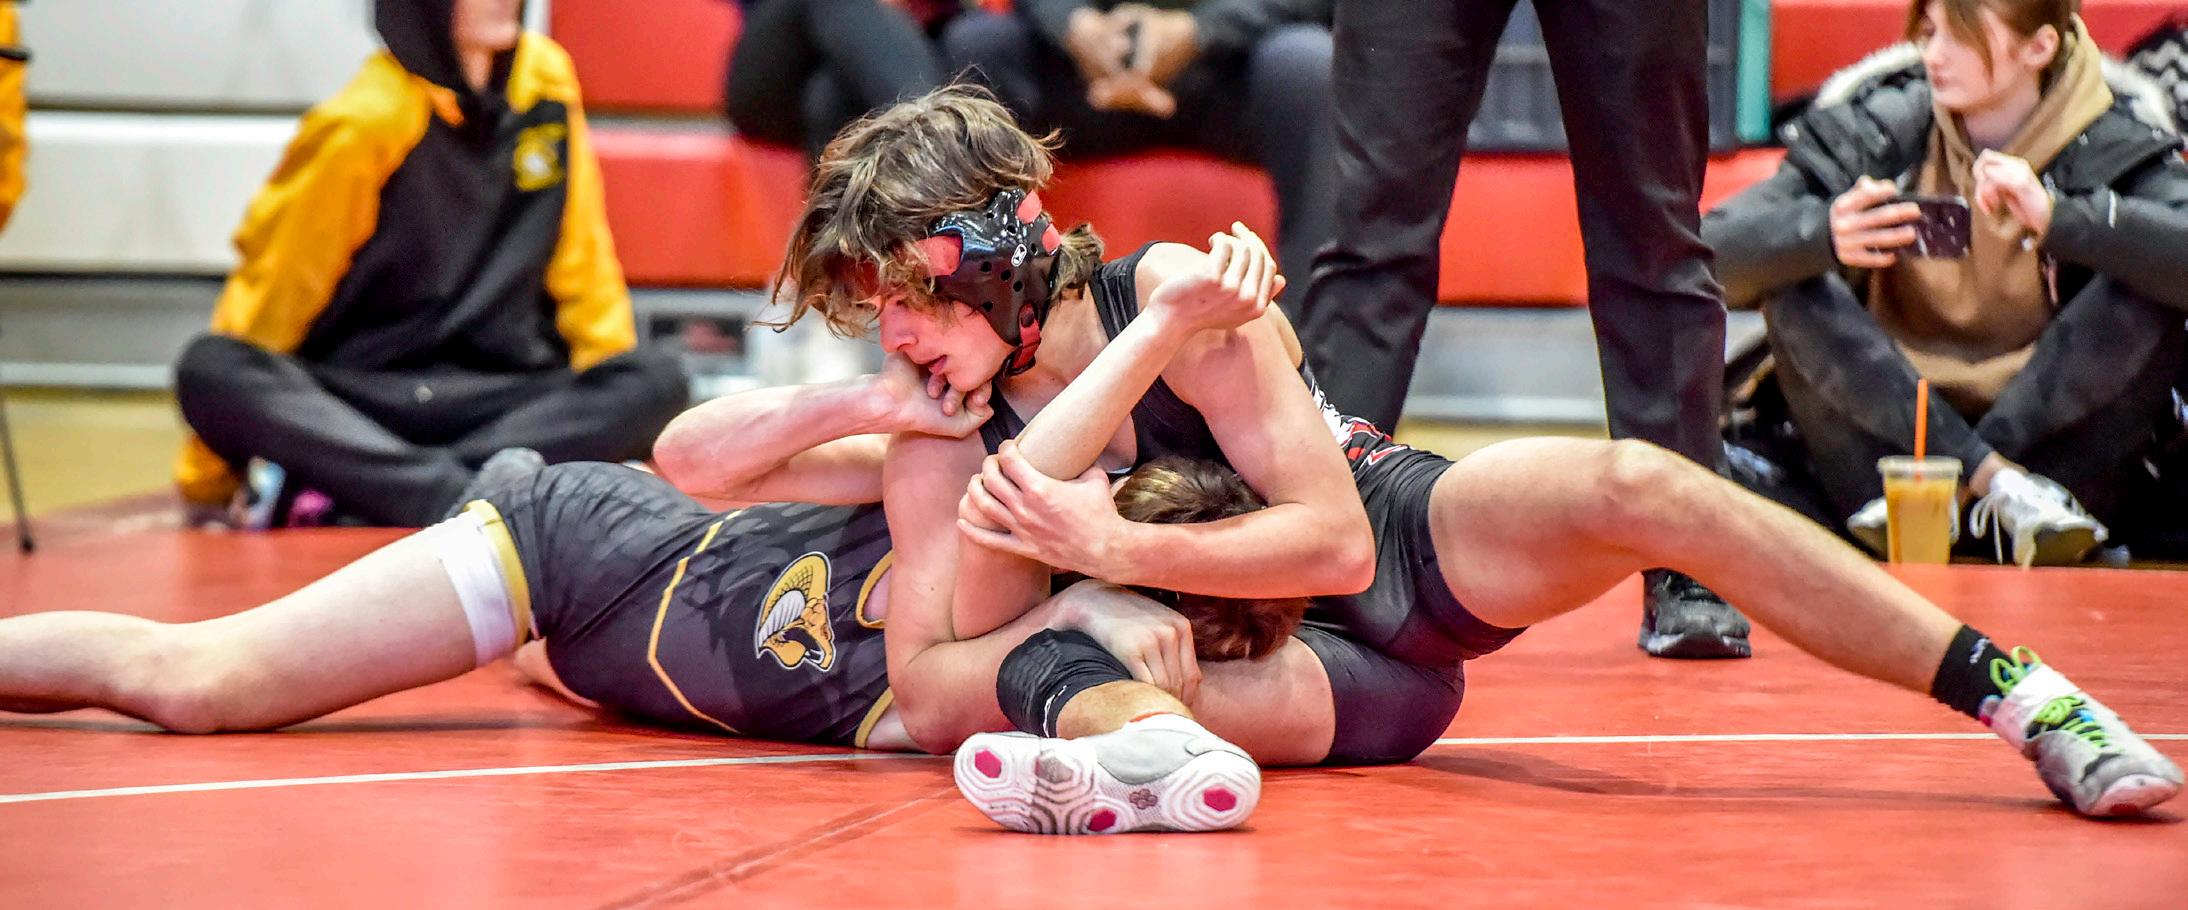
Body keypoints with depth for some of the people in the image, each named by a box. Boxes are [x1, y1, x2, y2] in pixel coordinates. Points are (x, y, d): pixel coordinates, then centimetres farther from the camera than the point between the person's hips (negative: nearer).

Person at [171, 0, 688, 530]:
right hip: (353, 399, -4)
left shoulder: (546, 80, 3)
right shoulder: (366, 123, -10)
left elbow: (579, 262, 12)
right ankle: (457, 497, -45)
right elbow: (272, 286, -6)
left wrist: (612, 413, 6)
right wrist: (205, 484, -7)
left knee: (658, 382, -24)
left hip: (502, 397, 4)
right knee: (209, 372, -30)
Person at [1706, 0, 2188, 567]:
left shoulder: (2116, 142, -5)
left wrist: (2061, 218, -37)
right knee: (1795, 294, -21)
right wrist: (1823, 235, -33)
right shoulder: (1879, 127, -2)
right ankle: (2001, 482, -31)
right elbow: (1717, 254, -13)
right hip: (1890, 429, 1)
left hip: (2052, 429, -1)